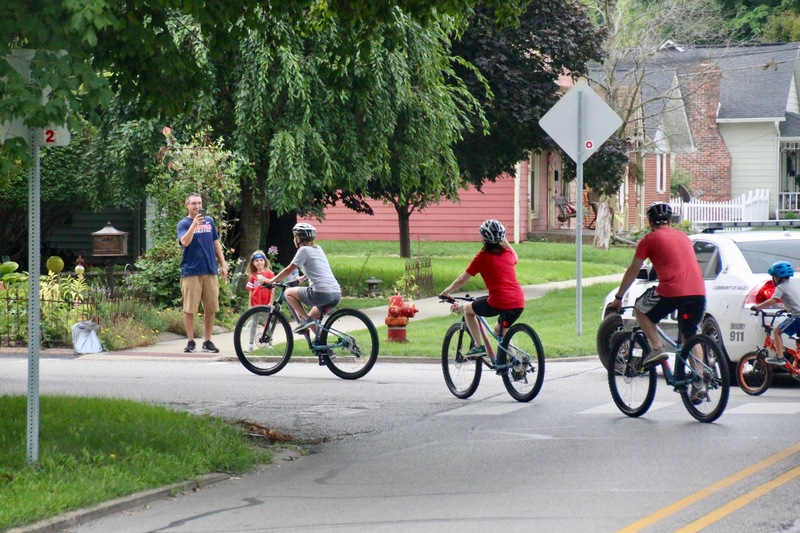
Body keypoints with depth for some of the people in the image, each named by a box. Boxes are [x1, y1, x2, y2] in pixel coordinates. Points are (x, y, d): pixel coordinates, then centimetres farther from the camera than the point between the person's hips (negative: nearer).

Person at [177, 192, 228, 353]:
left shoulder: (209, 221, 15)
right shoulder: (184, 224, 1)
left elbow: (216, 243, 20)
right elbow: (185, 242, -17)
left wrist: (223, 263, 14)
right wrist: (194, 225, -28)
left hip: (210, 270, 4)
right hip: (191, 272, -4)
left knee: (211, 308, 4)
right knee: (189, 309, -2)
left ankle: (207, 341, 13)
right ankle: (191, 341, 6)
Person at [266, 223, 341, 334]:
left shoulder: (304, 250, -1)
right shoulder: (318, 249, 22)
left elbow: (288, 270, 0)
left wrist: (271, 281, 10)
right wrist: (303, 277, 51)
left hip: (322, 294, -8)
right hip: (337, 295, 8)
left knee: (288, 293, 7)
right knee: (312, 319, 26)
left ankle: (305, 319, -3)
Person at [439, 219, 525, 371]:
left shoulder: (482, 257, 1)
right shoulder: (508, 253, 14)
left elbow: (462, 280, 7)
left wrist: (446, 292, 22)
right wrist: (505, 242, 43)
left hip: (498, 302, -6)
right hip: (519, 302, 6)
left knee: (468, 309, 19)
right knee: (499, 329, 31)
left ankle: (478, 346, 11)